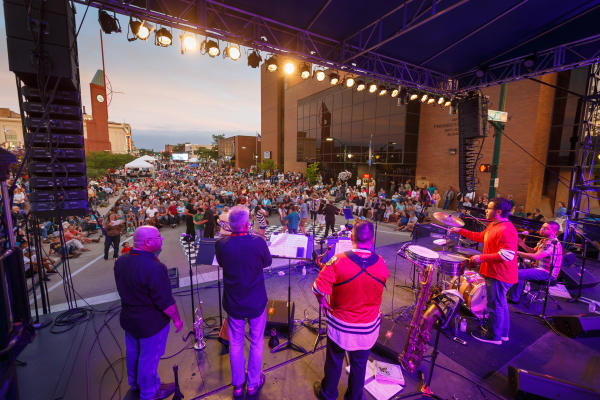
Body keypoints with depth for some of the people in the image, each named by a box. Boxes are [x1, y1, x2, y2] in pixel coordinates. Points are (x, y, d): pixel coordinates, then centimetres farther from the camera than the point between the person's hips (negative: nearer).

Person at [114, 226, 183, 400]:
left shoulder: (120, 261, -8)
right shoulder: (155, 268, -34)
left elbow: (123, 288, 7)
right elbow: (166, 302, -27)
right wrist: (177, 319, -12)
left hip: (128, 318, 8)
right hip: (151, 323, -8)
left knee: (133, 352, 27)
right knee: (149, 358, 14)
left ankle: (135, 383, 51)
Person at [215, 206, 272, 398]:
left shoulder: (221, 244, -19)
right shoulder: (258, 242, -24)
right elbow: (268, 262, -5)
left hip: (233, 304, 2)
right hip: (256, 303, -1)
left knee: (236, 344, 22)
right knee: (256, 343, 20)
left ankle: (237, 384, 41)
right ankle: (253, 383, 39)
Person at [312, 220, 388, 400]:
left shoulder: (338, 261, -29)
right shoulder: (382, 265, -18)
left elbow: (318, 289, -24)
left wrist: (324, 303, -4)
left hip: (340, 325, -1)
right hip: (368, 328, 2)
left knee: (334, 362, 25)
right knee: (359, 364, 27)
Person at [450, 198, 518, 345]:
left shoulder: (506, 230, -25)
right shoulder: (493, 225, 9)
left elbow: (506, 255, -29)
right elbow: (481, 237, 20)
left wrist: (482, 258, -25)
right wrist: (461, 231, 15)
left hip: (499, 275, -11)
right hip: (495, 273, 11)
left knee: (495, 305, 5)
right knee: (500, 303, 22)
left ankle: (494, 336, 21)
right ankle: (502, 333, 39)